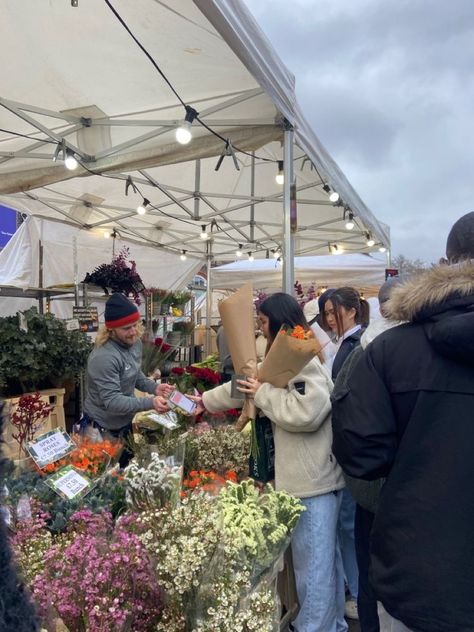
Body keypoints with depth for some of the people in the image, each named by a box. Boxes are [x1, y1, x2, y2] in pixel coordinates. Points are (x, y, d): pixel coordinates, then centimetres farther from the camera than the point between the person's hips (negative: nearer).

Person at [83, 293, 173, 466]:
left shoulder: (135, 342, -5)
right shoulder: (103, 357, -33)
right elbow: (111, 401, -32)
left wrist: (154, 387, -10)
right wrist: (150, 403, -39)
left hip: (125, 423, 8)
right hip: (102, 429, -8)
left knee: (126, 468, 26)